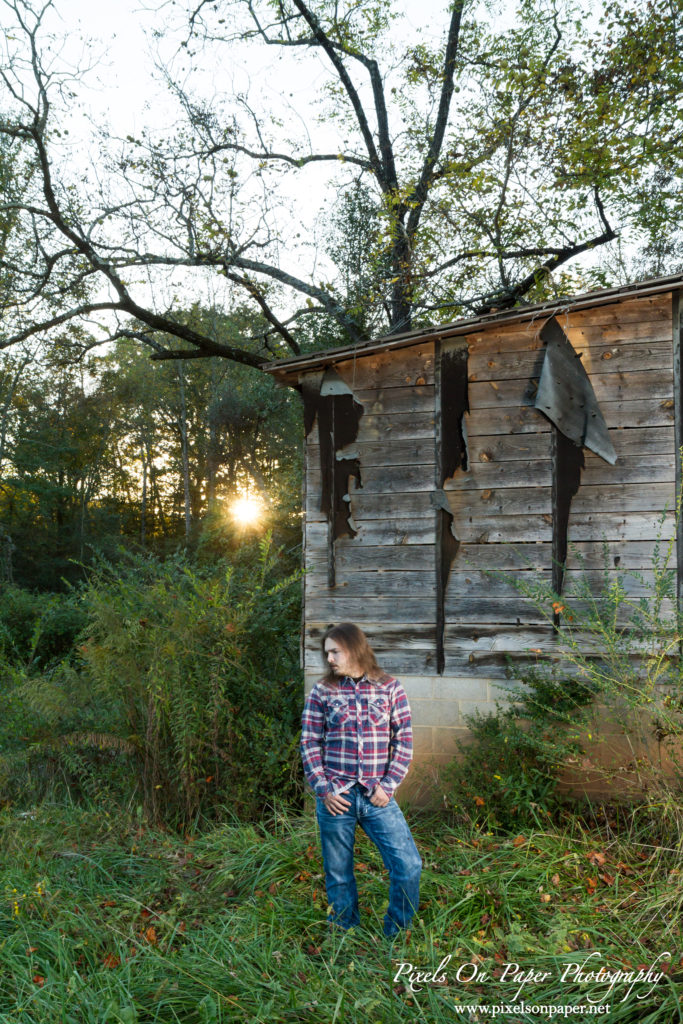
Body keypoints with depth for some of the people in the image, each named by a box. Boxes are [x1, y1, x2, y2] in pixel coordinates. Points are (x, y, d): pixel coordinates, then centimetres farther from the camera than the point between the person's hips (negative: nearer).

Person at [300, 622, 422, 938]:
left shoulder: (390, 688, 2)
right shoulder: (322, 691, 3)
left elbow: (404, 740, 2)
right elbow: (309, 743, 3)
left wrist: (388, 785, -6)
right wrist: (323, 789, -7)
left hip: (377, 797, 0)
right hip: (336, 798, 0)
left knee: (409, 866, -7)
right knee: (339, 876, 9)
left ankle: (395, 937, 15)